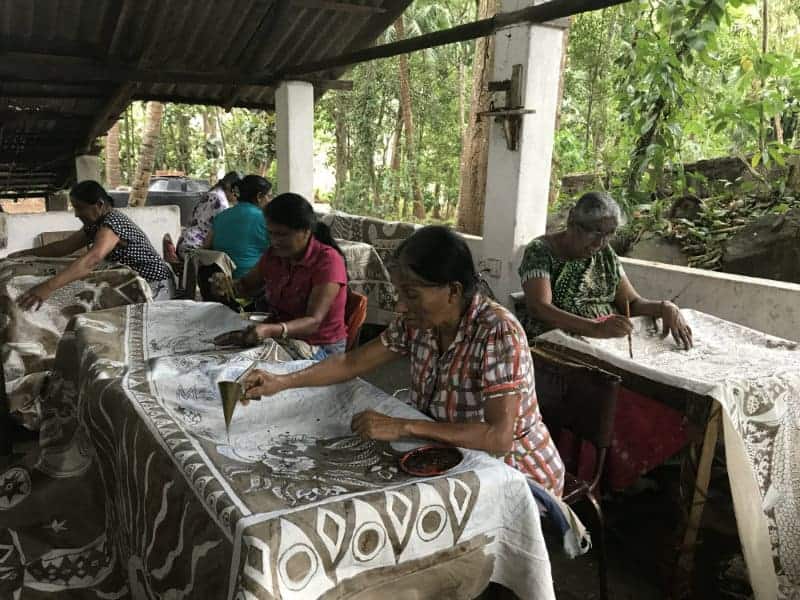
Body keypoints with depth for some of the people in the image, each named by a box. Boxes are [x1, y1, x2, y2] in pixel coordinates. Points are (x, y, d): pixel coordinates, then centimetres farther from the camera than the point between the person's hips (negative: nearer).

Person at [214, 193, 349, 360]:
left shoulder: (327, 260, -17)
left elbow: (313, 322, -25)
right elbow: (247, 287, 18)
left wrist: (271, 330, -43)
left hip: (320, 348, -6)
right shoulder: (275, 253, 3)